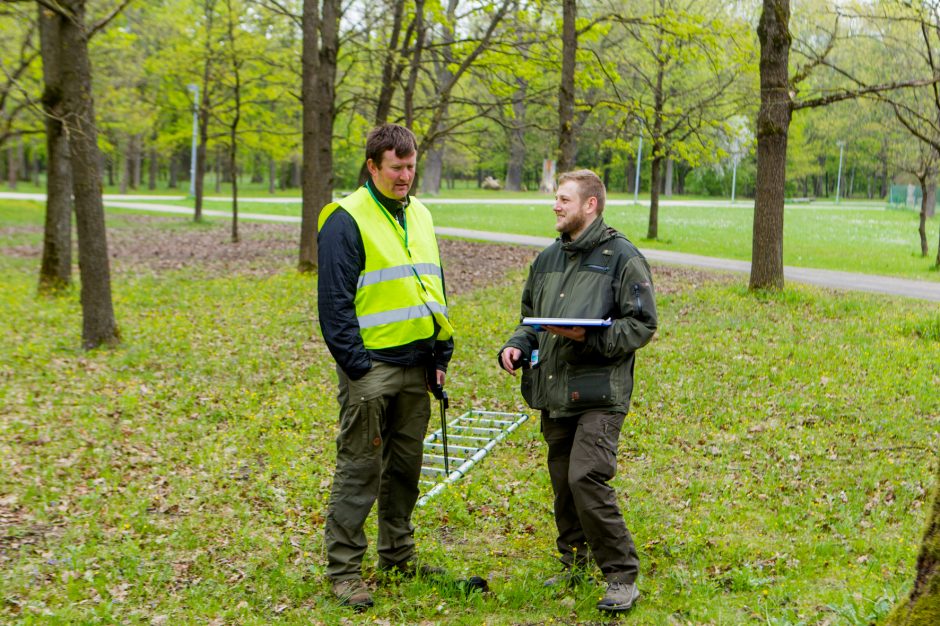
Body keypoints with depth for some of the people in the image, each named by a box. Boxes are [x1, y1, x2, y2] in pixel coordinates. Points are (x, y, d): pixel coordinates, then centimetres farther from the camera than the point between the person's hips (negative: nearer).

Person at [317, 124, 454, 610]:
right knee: (359, 469, -2)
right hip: (370, 367, -7)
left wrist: (441, 356, 13)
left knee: (406, 465, 15)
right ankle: (343, 569, 6)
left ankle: (398, 555, 28)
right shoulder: (347, 220, -9)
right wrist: (355, 364, -16)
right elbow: (334, 300, -12)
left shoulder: (420, 217, 14)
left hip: (416, 368, 7)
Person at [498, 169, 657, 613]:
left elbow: (642, 324, -8)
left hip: (599, 396, -7)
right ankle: (574, 564, 28)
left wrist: (589, 336, -18)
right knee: (562, 482, 12)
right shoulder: (547, 259, 16)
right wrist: (516, 346, 5)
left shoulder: (621, 257, -5)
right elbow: (530, 318, 26)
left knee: (587, 480, -16)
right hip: (554, 394, 7)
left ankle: (622, 577, -5)